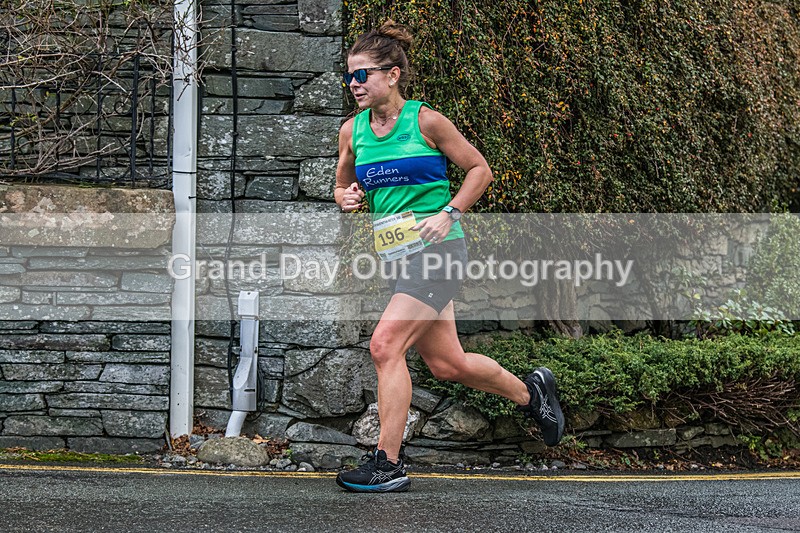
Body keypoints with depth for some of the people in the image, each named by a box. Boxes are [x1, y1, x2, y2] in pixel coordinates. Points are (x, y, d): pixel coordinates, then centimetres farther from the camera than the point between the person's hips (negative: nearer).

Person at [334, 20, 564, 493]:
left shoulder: (425, 121, -7)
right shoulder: (352, 130, 8)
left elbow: (480, 169, 1)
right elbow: (343, 186, 22)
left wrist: (448, 213, -11)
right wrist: (347, 198, -1)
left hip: (437, 248, -7)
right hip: (397, 254, 7)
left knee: (385, 345, -18)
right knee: (446, 363, 11)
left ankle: (388, 465, -10)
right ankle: (530, 391, 37)